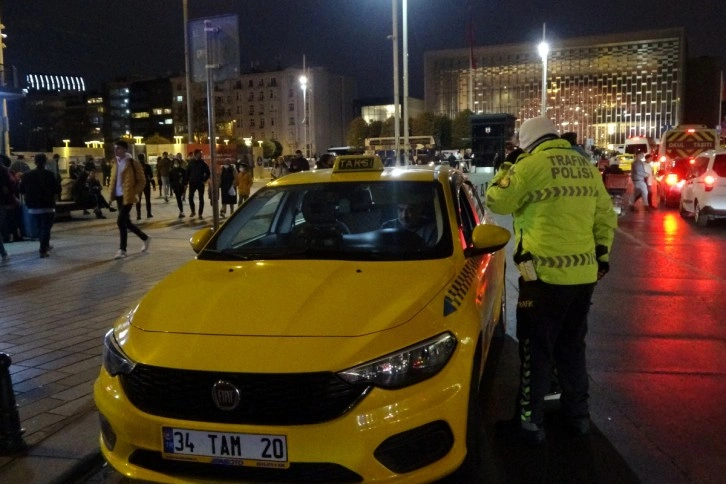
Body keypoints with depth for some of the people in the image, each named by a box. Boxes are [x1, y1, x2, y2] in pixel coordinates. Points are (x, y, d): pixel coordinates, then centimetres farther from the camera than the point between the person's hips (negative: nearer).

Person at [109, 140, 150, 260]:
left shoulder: (133, 163, -10)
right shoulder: (115, 163, 12)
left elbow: (142, 181, -8)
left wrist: (135, 193, -14)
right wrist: (112, 194, 10)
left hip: (128, 197, -8)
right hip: (119, 196, 8)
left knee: (121, 222, -13)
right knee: (126, 222, 13)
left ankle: (122, 249, -4)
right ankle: (145, 238, 32)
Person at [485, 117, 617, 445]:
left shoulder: (532, 165, -10)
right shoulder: (587, 168, 12)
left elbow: (497, 202, -3)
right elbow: (606, 216, 15)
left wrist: (506, 171, 12)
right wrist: (601, 255, 23)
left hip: (545, 273, -7)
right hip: (583, 273, 7)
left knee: (535, 350, 3)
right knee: (572, 347, 19)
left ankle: (529, 422, 11)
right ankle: (578, 414, 30)